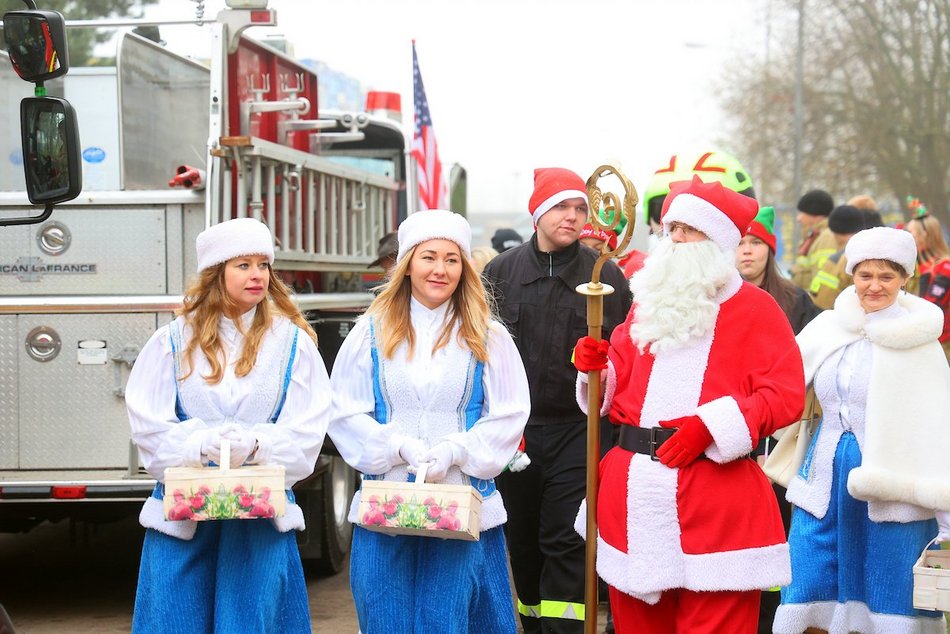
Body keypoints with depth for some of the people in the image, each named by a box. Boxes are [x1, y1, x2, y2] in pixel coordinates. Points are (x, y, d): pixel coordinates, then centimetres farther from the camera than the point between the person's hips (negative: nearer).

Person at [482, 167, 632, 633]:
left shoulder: (605, 275, 2)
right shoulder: (501, 272, 5)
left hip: (578, 431, -2)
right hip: (515, 430, 2)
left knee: (566, 542, -7)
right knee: (523, 542, 10)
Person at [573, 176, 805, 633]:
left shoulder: (755, 308, 0)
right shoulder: (648, 303, 17)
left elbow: (786, 395, -9)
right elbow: (618, 385, 22)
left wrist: (711, 427, -18)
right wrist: (595, 367, -1)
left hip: (716, 498, -5)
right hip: (634, 489, 5)